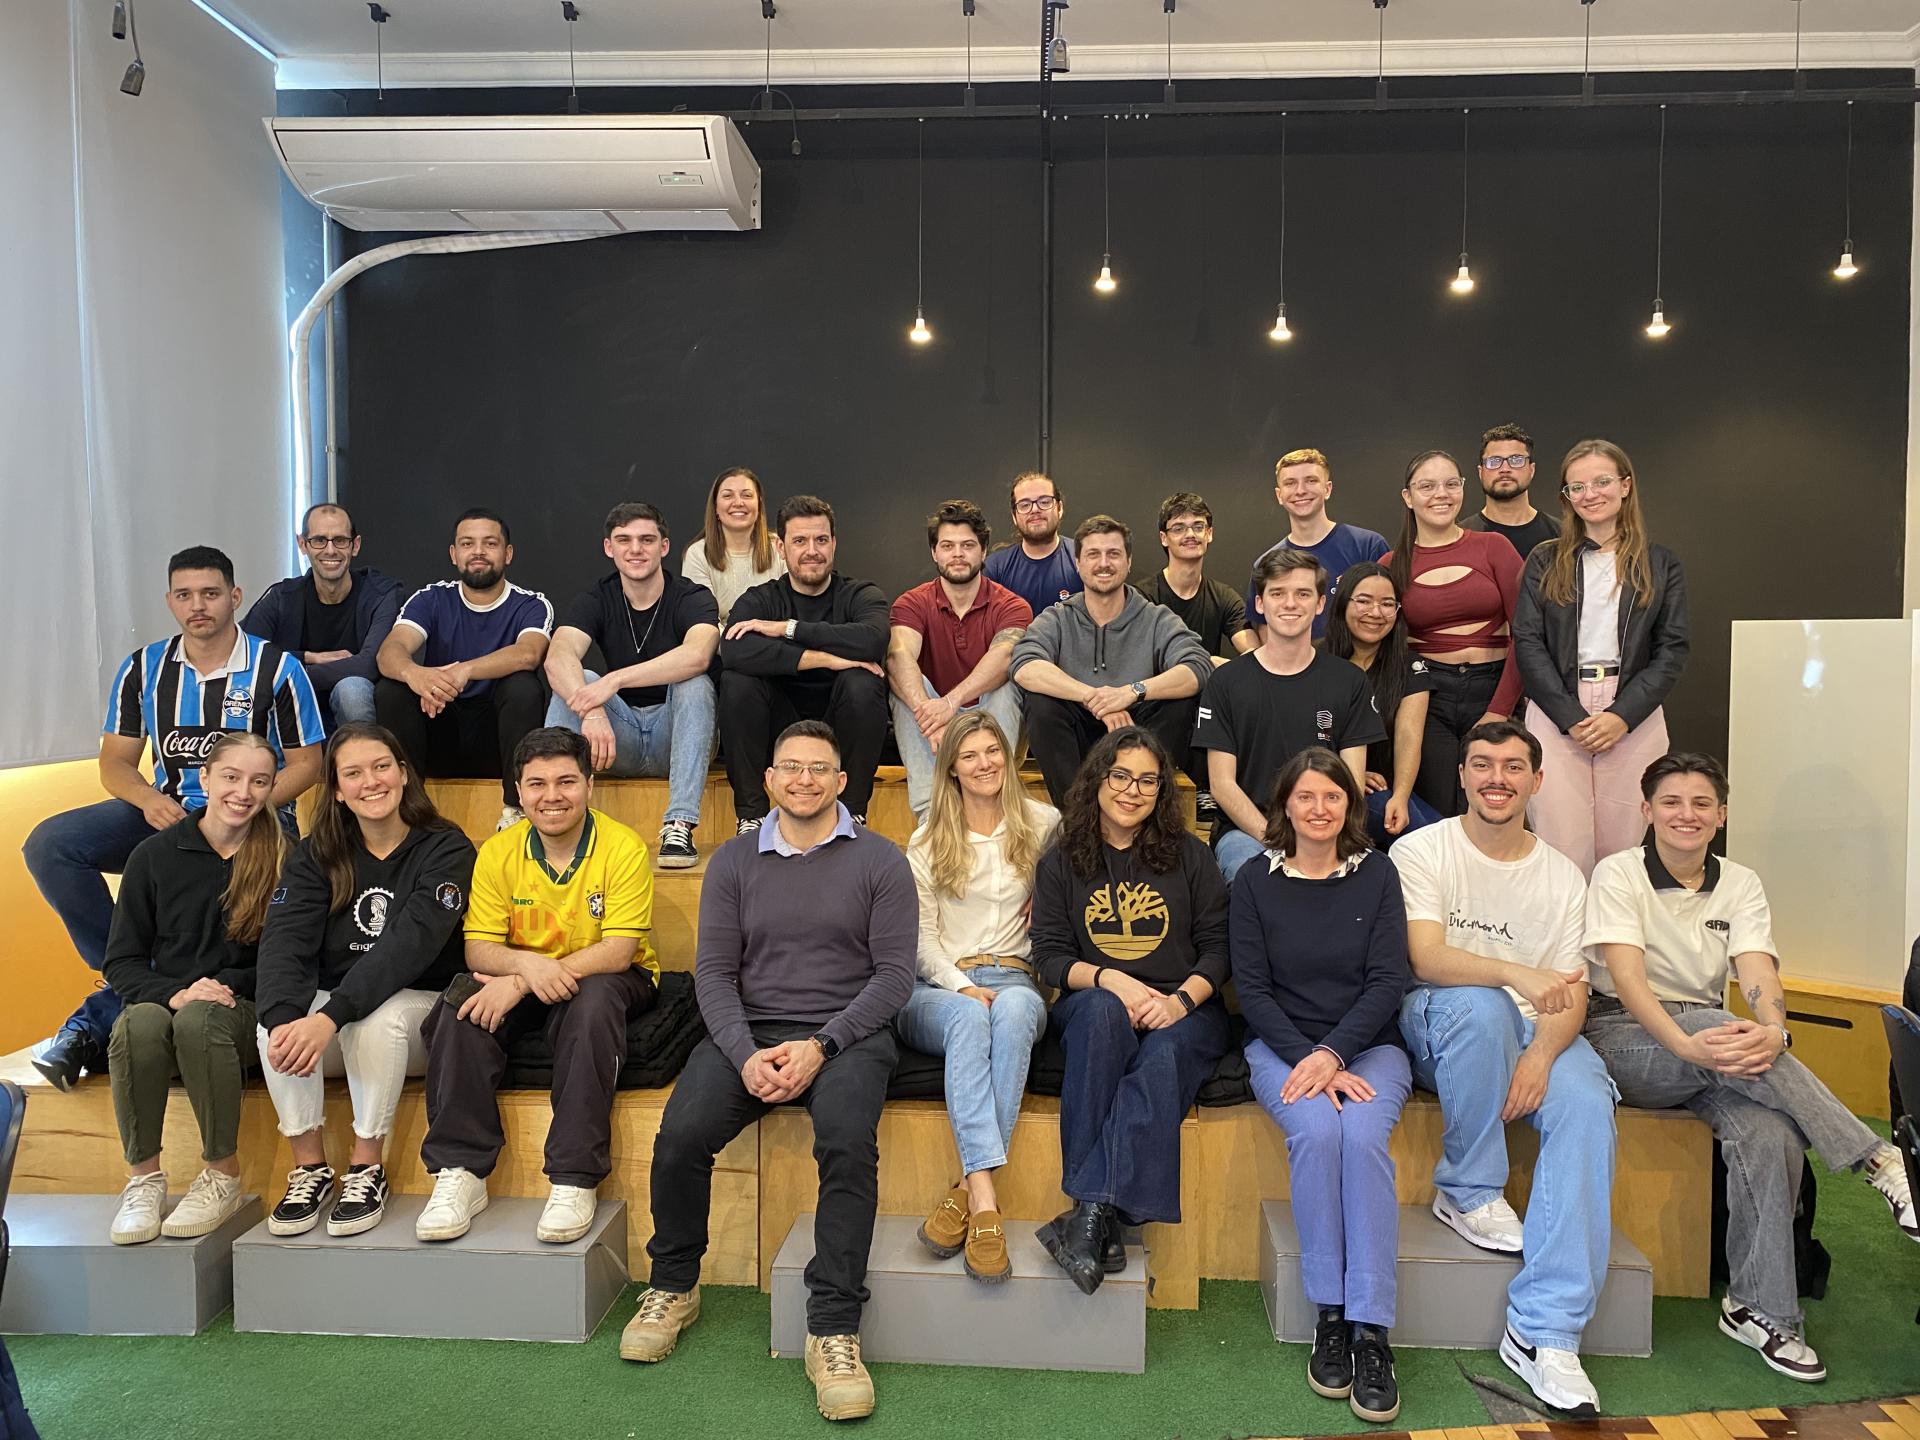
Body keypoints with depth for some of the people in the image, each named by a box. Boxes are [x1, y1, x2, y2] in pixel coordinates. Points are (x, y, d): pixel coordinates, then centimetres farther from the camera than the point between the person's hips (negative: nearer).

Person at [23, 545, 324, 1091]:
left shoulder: (277, 668, -4)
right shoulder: (142, 669, 7)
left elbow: (306, 763, -3)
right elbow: (115, 763, 9)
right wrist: (150, 800, -14)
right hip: (168, 814, 4)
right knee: (48, 844, -18)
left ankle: (100, 1017, -18)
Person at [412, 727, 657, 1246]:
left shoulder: (623, 848, -14)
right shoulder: (497, 852, -3)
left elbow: (618, 951, -21)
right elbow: (478, 949, -7)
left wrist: (521, 982, -29)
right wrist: (527, 963, -32)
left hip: (609, 982, -3)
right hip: (523, 986, 4)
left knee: (592, 1000, -37)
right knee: (461, 1003, -25)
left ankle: (573, 1180, -31)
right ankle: (460, 1171, -19)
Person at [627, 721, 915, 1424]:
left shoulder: (879, 860, 4)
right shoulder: (734, 860, 11)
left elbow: (894, 974, -2)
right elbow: (714, 972, 6)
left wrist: (820, 1046, -14)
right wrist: (744, 1055, -12)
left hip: (845, 1034, -2)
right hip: (747, 1031, 2)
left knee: (848, 1143, -31)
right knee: (680, 1136, -22)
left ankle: (834, 1330, -19)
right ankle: (673, 1287, 5)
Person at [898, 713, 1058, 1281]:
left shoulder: (1043, 823, 13)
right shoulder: (928, 839, 12)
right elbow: (922, 937, 4)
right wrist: (964, 987, -14)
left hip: (1014, 980, 1)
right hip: (938, 987, 0)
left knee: (1013, 1011, -39)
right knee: (969, 1016, -39)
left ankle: (969, 1191, -42)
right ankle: (985, 1197, -50)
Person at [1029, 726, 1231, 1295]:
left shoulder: (1189, 855, 8)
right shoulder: (1061, 861, 8)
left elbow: (1217, 948, 4)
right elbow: (1049, 955, 3)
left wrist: (1180, 1000, -15)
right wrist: (1109, 980, -16)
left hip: (1184, 1009, 0)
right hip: (1092, 1002, 0)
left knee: (1160, 1061, -35)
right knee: (1103, 1011, -37)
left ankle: (1093, 1211, -39)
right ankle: (1105, 1224, -38)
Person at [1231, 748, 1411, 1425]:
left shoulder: (1377, 874, 6)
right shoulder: (1255, 881, 5)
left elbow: (1388, 981, -2)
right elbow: (1252, 988, 0)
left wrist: (1334, 1053, -16)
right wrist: (1307, 1061, -14)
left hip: (1368, 1046, 0)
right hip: (1282, 1046, 0)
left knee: (1362, 1136, -30)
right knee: (1316, 1131, -30)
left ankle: (1372, 1332, -25)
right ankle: (1329, 1317, -18)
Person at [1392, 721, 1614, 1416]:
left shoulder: (1562, 876, 8)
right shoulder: (1422, 851, -3)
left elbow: (1571, 994, 1)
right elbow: (1427, 958, -18)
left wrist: (1541, 1054, -21)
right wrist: (1514, 974, -36)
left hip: (1531, 1032, 3)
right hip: (1438, 1026, -3)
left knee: (1586, 1104, -27)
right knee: (1478, 1003, -37)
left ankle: (1544, 1332, -26)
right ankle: (1469, 1194, -15)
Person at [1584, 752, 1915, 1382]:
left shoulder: (1740, 885, 8)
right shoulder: (1618, 874, -4)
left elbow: (1759, 975, -9)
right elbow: (1627, 978, -18)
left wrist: (1772, 1030, -33)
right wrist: (1686, 1044, -36)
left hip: (1708, 1043, 4)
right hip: (1623, 1036, -4)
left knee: (1770, 1135, -27)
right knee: (1712, 1021, -36)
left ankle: (1759, 1309, -13)